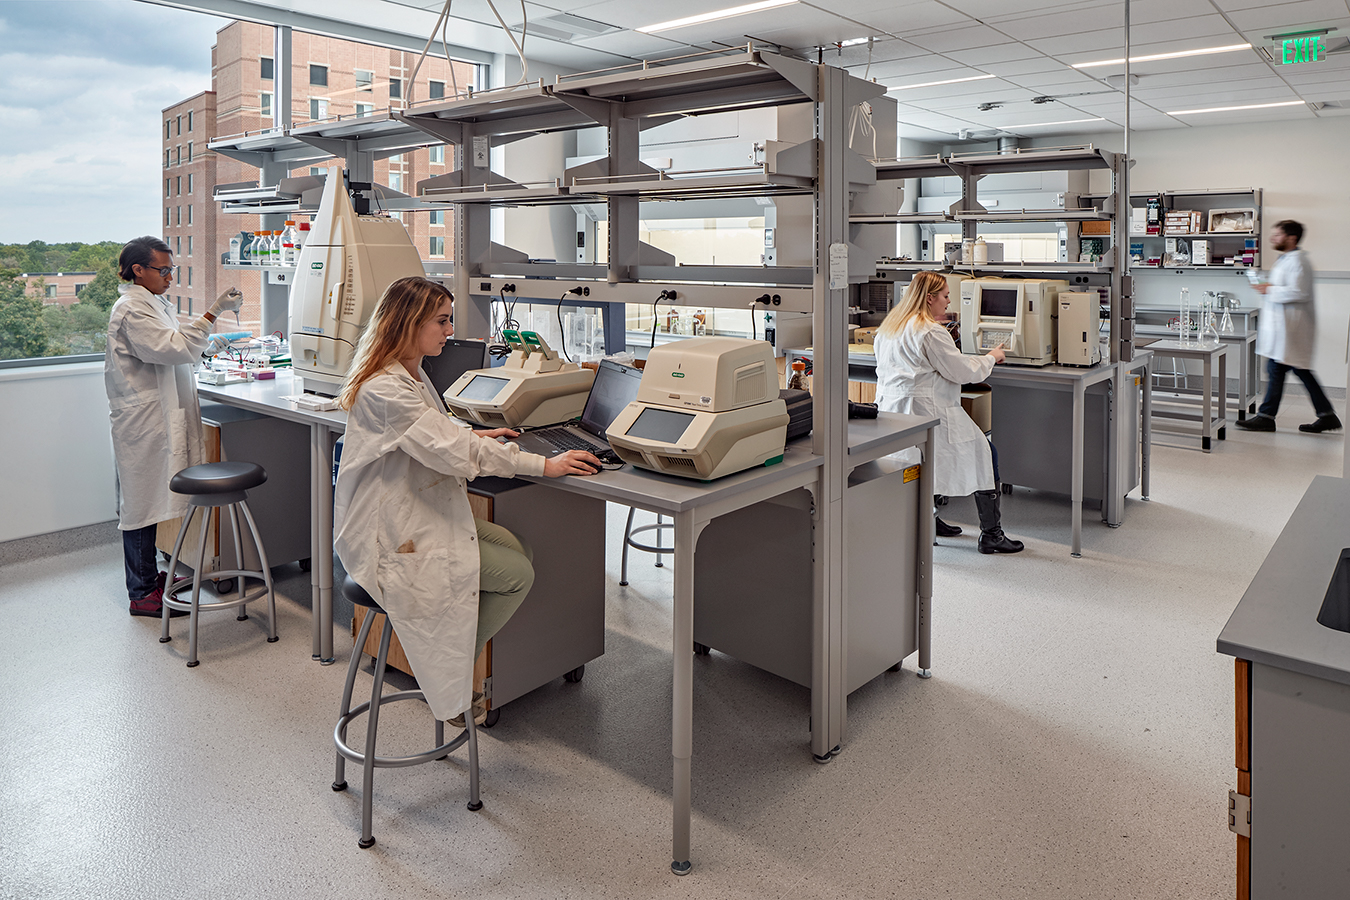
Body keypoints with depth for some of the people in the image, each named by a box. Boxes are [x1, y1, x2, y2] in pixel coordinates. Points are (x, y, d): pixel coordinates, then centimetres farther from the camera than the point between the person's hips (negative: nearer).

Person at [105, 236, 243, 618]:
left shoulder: (152, 303, 16)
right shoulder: (132, 309, -15)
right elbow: (172, 349, -24)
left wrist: (207, 343, 12)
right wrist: (213, 313, -26)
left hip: (158, 418, 10)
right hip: (142, 420, -10)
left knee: (150, 498, 17)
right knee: (142, 501, -3)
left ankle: (149, 575, 28)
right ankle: (143, 594, 5)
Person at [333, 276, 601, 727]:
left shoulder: (410, 375, 9)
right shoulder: (384, 389, -25)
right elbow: (452, 451, -28)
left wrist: (475, 436, 13)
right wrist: (543, 465, -25)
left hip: (420, 511, 10)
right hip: (390, 534, -10)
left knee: (518, 549, 3)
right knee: (517, 574, -12)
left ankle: (452, 664, 12)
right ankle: (450, 680, 6)